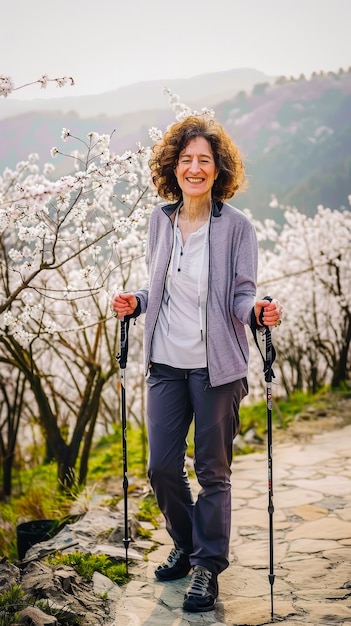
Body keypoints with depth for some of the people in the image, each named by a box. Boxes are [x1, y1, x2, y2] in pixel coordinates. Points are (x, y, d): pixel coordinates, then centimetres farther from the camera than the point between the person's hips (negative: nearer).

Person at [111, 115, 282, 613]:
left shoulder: (236, 226, -8)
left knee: (213, 470, 5)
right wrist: (137, 302, -2)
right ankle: (186, 546, 35)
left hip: (215, 365, -4)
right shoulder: (161, 219, 6)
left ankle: (208, 566, 22)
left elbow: (242, 293, -6)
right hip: (167, 362, 4)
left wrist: (256, 311, -27)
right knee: (162, 466, 9)